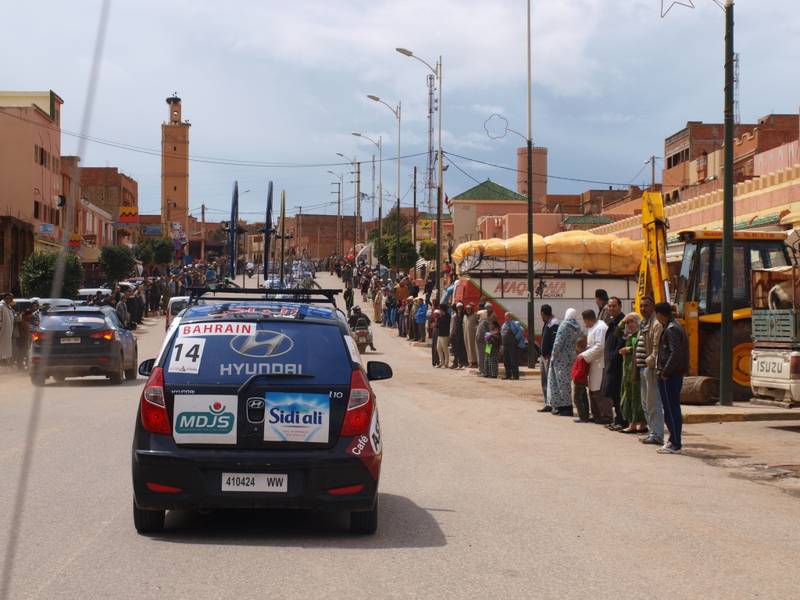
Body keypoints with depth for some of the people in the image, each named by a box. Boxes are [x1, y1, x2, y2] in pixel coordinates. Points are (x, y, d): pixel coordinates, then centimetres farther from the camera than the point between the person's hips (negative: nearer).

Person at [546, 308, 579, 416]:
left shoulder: (564, 326, -13)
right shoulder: (577, 328, 6)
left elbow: (558, 342, -17)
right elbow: (577, 343, 5)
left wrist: (554, 354, -8)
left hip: (561, 358, -7)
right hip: (571, 358, 7)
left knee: (562, 382, 0)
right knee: (566, 382, 14)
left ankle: (565, 408, 2)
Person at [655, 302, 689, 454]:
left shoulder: (671, 330, -15)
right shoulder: (675, 326, 16)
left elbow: (675, 353, -25)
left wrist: (665, 372, -19)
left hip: (669, 377, -10)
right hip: (676, 375, 10)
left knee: (670, 409, -6)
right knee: (674, 409, 15)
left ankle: (675, 444, -4)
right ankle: (674, 441, 21)